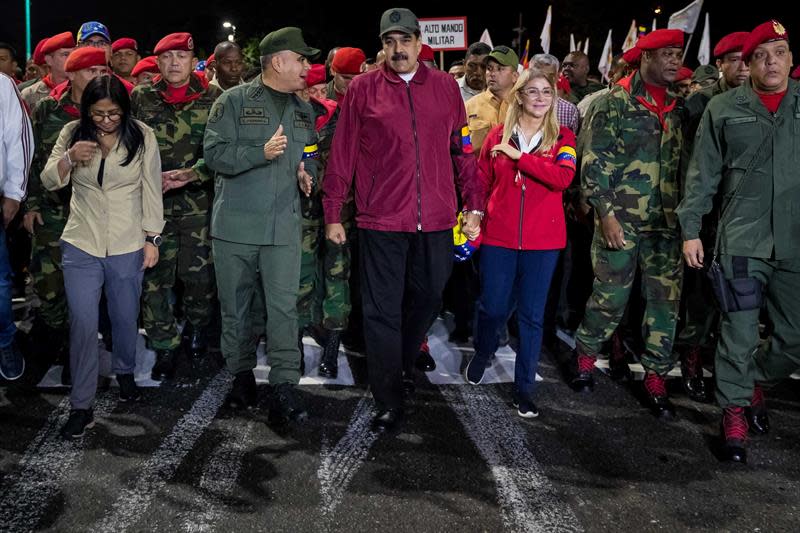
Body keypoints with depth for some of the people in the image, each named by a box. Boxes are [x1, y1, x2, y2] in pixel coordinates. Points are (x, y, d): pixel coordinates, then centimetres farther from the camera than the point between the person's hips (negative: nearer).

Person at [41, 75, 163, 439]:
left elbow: (151, 190, -1)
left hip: (128, 246, 0)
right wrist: (69, 157, -21)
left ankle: (125, 373, 41)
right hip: (81, 246, 1)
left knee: (125, 319, 14)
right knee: (82, 324, -2)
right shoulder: (73, 134, 1)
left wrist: (152, 239, -3)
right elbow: (49, 181, -1)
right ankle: (81, 406, 6)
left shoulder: (142, 137, -4)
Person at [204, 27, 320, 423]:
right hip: (235, 225, -2)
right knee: (235, 305, 9)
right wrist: (262, 153, -21)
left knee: (284, 307, -4)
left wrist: (308, 173, 3)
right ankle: (241, 373, 25)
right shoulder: (234, 101, -2)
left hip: (283, 227, 3)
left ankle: (285, 386, 1)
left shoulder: (303, 111, 14)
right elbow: (215, 154, -10)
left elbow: (311, 158, 26)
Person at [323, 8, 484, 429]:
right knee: (382, 311, 2)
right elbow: (342, 154, 2)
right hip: (381, 220, -2)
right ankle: (389, 401, 14)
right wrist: (333, 213, 1)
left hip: (435, 220, 3)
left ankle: (404, 364, 42)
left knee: (427, 300, 16)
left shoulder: (445, 87, 7)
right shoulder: (363, 88, 1)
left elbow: (464, 150, 9)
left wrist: (474, 207, 6)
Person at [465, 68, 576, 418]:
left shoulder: (563, 138, 1)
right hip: (498, 236, 1)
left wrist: (519, 156, -18)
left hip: (542, 240, 0)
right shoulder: (499, 134, 4)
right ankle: (482, 354, 40)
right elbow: (482, 182, 8)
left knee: (532, 315, 6)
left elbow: (563, 177, -17)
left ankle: (524, 387, 18)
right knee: (493, 307, 8)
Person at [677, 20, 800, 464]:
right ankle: (734, 414, 16)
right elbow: (703, 174, 4)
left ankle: (755, 383, 37)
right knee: (738, 336, 1)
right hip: (741, 240, -2)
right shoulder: (724, 108, 3)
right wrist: (690, 230, 0)